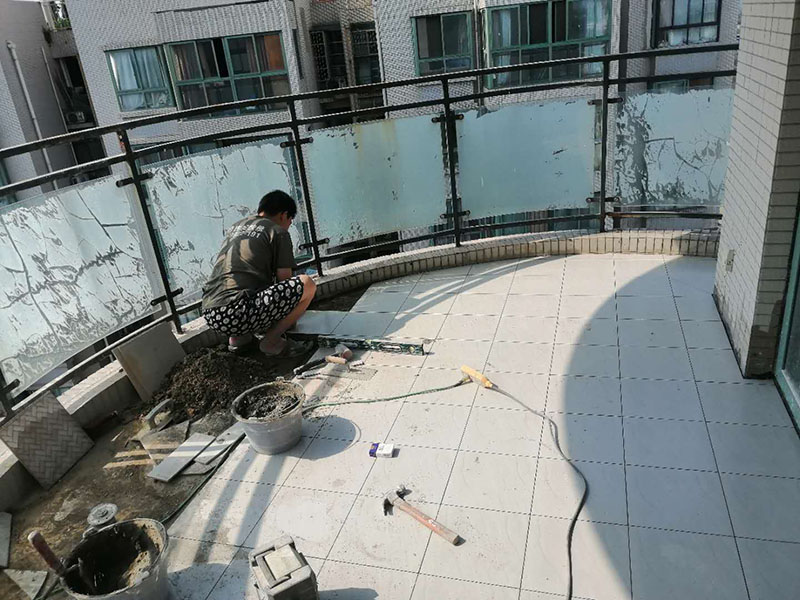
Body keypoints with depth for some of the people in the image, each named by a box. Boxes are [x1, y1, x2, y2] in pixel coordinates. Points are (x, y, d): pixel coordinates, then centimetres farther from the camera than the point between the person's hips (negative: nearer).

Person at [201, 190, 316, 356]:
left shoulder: (235, 227, 27)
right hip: (239, 315, -8)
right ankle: (272, 341, 1)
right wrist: (290, 316, 27)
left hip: (210, 316, 9)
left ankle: (238, 338, 18)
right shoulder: (278, 232, 6)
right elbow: (284, 281, 7)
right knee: (307, 284, -5)